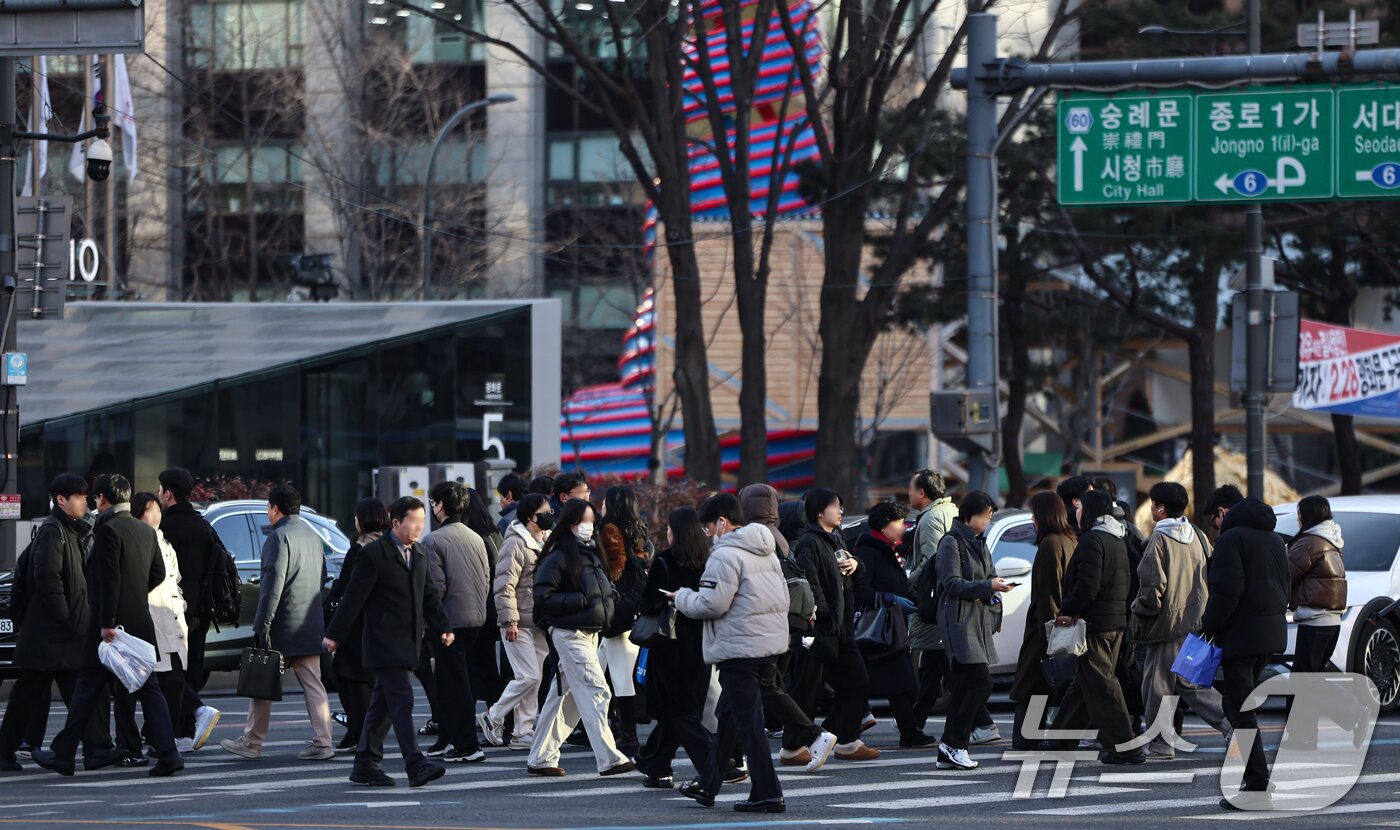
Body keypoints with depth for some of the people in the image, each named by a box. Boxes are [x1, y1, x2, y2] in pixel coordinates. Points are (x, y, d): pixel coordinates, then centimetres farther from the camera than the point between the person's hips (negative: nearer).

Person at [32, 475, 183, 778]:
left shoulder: (109, 529, -14)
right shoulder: (146, 531, 9)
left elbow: (109, 579, -19)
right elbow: (158, 572, 17)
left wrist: (106, 623, -18)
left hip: (112, 621, -7)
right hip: (141, 622, 7)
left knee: (88, 691, 2)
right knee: (149, 690, 5)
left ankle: (62, 754, 10)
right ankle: (168, 754, -5)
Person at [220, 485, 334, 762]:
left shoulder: (279, 537, -13)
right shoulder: (312, 535, 13)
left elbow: (273, 585, -19)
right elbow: (322, 575, 21)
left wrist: (262, 625, -19)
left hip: (282, 625, -8)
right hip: (311, 625, 8)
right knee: (313, 685, 6)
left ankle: (252, 743, 10)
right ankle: (322, 742, 0)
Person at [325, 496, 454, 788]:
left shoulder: (420, 556, 14)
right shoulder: (374, 554, -9)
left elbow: (429, 596, 20)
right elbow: (354, 597, -8)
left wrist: (443, 627, 7)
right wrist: (335, 634, -7)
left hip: (407, 641, 8)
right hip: (384, 641, -8)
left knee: (383, 704, 11)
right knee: (401, 700, -14)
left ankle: (365, 765, 17)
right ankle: (416, 766, -20)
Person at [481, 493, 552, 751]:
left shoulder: (546, 542, 14)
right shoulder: (516, 544, -13)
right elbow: (504, 586, -18)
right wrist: (509, 621, -21)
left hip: (539, 622, 9)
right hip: (520, 623, -8)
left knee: (535, 676, 8)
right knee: (528, 676, -12)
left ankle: (524, 732, 12)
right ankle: (493, 717, 3)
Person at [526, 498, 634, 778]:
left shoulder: (591, 553, 15)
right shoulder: (558, 558, -13)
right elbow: (543, 597, -18)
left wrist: (606, 594, 7)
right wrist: (582, 599, -19)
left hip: (589, 633, 9)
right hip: (570, 634, -9)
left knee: (565, 697, 12)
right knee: (595, 693, -12)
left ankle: (540, 759, 19)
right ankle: (608, 759, -13)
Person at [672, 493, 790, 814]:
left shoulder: (726, 555, -14)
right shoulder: (767, 551, 15)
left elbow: (711, 604, -20)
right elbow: (781, 597, 19)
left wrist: (682, 597, -1)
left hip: (739, 648, -10)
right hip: (771, 642, 10)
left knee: (748, 721, -5)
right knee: (727, 715, 19)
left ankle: (766, 794, -7)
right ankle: (708, 783, 27)